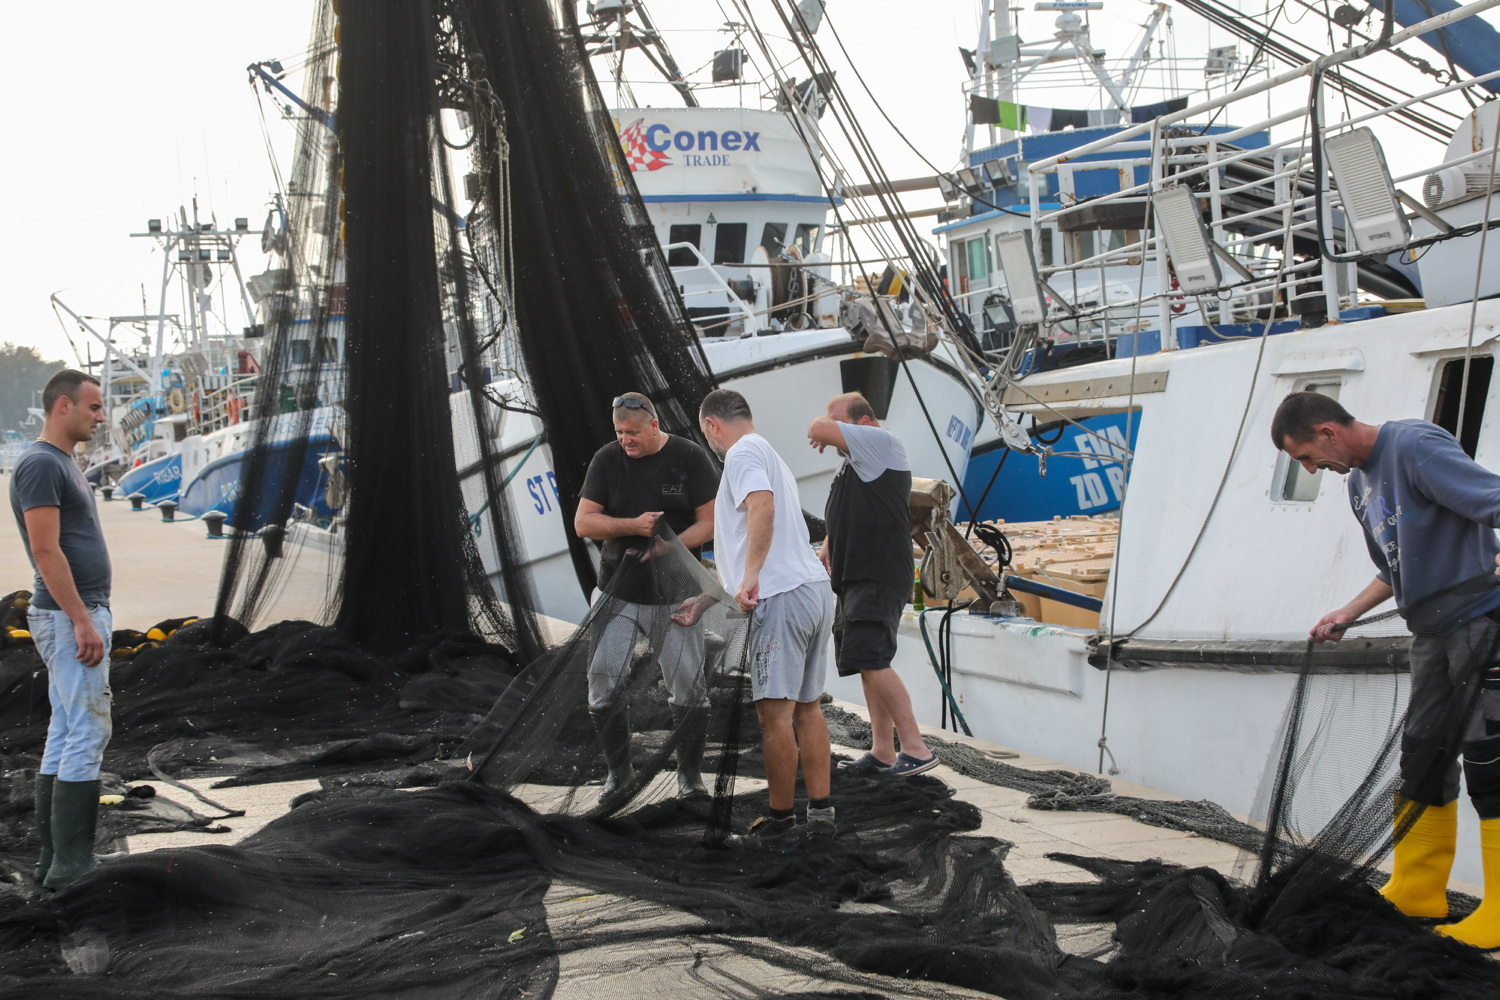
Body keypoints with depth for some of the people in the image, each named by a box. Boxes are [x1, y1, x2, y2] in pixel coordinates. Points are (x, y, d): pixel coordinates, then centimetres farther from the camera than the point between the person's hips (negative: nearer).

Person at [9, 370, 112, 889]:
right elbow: (46, 552, -20)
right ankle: (71, 861, -8)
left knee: (65, 737, 11)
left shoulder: (62, 464, 17)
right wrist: (83, 621, -22)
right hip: (70, 617, -11)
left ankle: (54, 856, 14)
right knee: (87, 734, -10)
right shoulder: (40, 464, -14)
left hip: (78, 615, 11)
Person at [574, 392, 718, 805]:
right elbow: (583, 523, -1)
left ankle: (690, 772, 14)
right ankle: (619, 769, 13)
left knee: (688, 686, -3)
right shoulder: (607, 459, 2)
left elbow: (710, 522, -5)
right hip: (618, 591, 2)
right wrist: (632, 526, -16)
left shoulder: (690, 457, -3)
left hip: (673, 591, -1)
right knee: (603, 679, -5)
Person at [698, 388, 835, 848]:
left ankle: (780, 823, -5)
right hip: (816, 589, 10)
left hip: (781, 595, -10)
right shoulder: (773, 456, 27)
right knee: (807, 706, 14)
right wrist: (726, 573, 47)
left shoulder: (743, 453, -4)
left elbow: (762, 507, -24)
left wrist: (750, 576, -30)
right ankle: (820, 811, 16)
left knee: (775, 710, -7)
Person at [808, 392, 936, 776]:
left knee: (871, 661, -18)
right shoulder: (853, 463, 21)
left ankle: (916, 748, -16)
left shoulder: (883, 442, -9)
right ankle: (883, 752, 14)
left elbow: (817, 430, -18)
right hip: (855, 579, 10)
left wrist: (825, 430, 5)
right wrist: (828, 545, 14)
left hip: (879, 579, -10)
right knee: (868, 663, 10)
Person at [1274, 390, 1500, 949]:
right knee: (1423, 758, 11)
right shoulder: (1359, 481, 15)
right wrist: (1346, 615, 16)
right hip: (1433, 634, 9)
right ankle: (1418, 892, 19)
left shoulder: (1415, 446, -15)